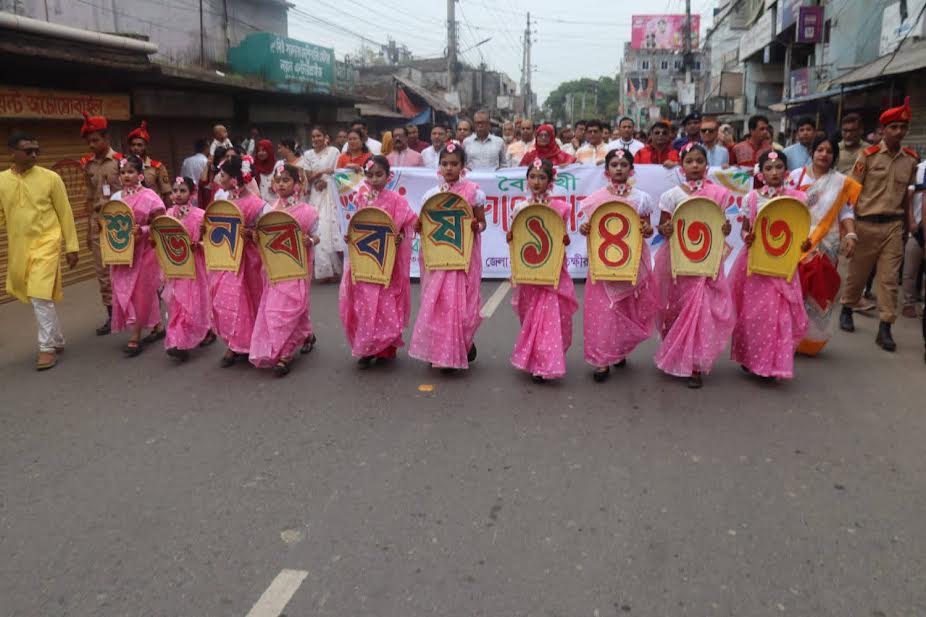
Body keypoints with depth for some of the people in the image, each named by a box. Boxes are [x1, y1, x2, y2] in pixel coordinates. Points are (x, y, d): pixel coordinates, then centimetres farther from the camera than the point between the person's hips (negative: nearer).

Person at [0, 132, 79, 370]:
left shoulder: (50, 178, -6)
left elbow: (65, 213, 0)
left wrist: (72, 246, -1)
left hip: (46, 243, -4)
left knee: (40, 296, -12)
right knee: (37, 297, 14)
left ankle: (47, 347, 0)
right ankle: (57, 340, 30)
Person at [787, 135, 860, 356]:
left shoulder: (841, 182, 9)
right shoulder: (796, 175, 6)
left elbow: (846, 212, 6)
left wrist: (850, 235, -9)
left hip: (825, 245, 1)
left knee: (818, 293, 1)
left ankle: (810, 340, 13)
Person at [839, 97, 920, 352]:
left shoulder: (911, 160, 6)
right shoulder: (868, 155, -4)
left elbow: (906, 194, 14)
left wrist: (906, 225, 16)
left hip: (893, 225, 2)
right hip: (866, 223, -2)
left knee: (889, 278, 0)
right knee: (858, 272, 10)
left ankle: (885, 328, 3)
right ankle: (847, 310, 32)